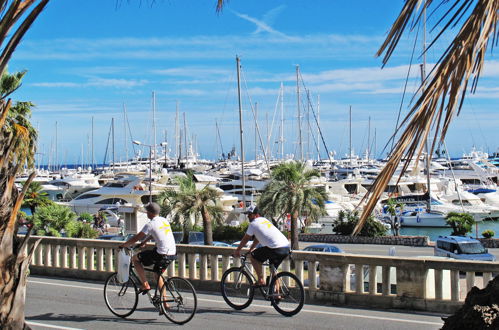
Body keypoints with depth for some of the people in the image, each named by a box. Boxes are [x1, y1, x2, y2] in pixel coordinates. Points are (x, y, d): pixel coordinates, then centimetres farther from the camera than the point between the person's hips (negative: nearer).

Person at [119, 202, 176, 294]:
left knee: (135, 258, 7)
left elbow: (135, 239, -5)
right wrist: (144, 242, 40)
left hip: (162, 254, -8)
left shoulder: (150, 225, -9)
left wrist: (123, 245, 9)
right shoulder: (164, 220, 15)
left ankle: (145, 285, 5)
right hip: (173, 252, 8)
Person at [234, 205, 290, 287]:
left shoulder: (253, 223, 2)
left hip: (276, 249, -8)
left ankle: (261, 281, 4)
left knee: (252, 256, 7)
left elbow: (245, 239, 11)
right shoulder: (265, 220, 26)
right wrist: (251, 249, 44)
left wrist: (237, 250, 24)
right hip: (286, 248, 8)